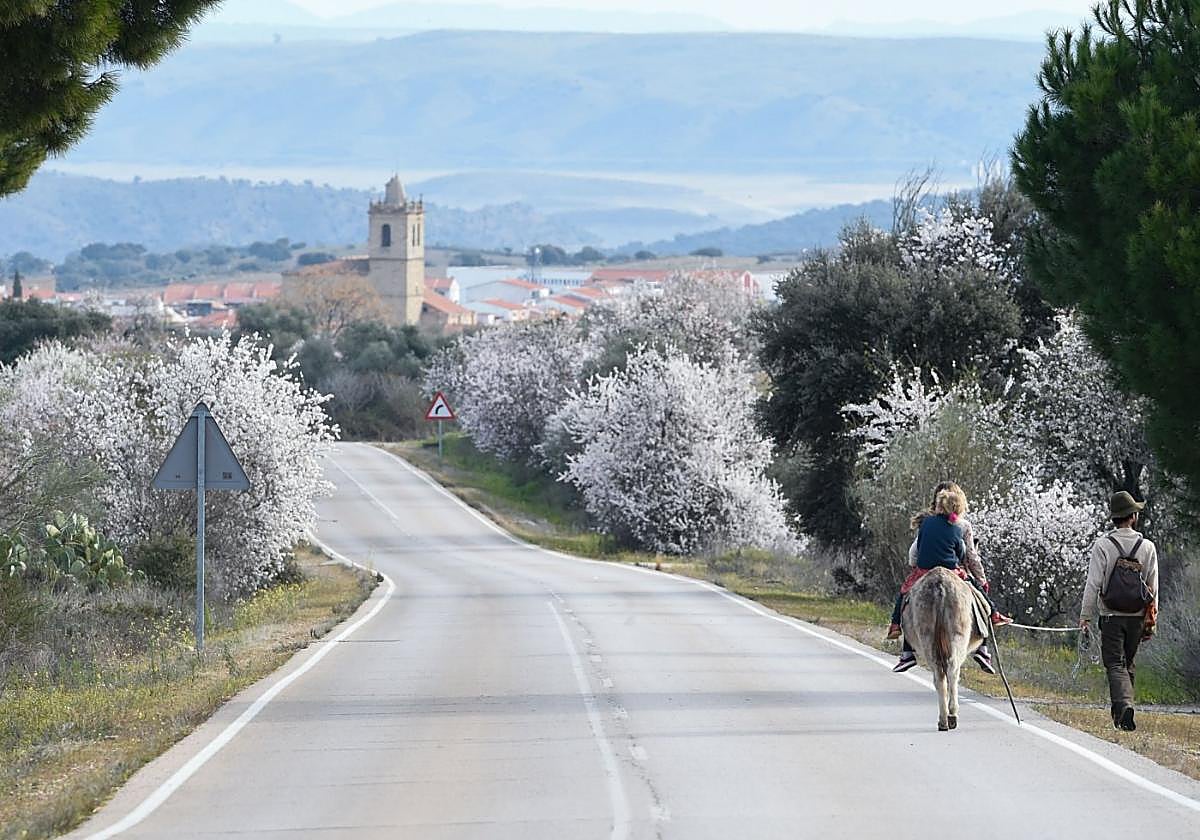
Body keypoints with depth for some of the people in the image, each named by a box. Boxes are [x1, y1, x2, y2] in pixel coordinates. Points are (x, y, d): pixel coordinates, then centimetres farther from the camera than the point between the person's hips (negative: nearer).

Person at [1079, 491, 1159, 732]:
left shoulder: (1102, 545, -7)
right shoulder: (1147, 547, 2)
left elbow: (1093, 583, -9)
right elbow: (1153, 587, 5)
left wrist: (1085, 615, -2)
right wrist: (1152, 620, 11)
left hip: (1111, 616, -3)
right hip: (1137, 616, 3)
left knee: (1115, 664, -4)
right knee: (1127, 664, 15)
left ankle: (1124, 705, -26)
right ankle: (1120, 713, 20)